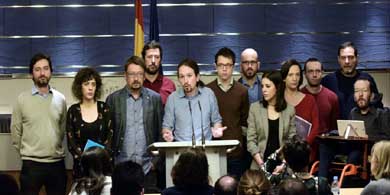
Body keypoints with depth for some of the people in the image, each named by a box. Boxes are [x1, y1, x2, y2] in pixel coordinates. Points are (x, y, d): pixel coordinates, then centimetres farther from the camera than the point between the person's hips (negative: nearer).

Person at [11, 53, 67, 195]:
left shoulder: (60, 98, 6)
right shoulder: (22, 99, -2)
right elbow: (16, 131, 3)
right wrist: (26, 153, 7)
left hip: (57, 163, 3)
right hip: (31, 164, -2)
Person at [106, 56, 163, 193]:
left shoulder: (155, 98, 5)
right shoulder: (113, 99, 3)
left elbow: (160, 131, 7)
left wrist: (156, 160, 0)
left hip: (148, 167, 1)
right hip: (120, 167, 0)